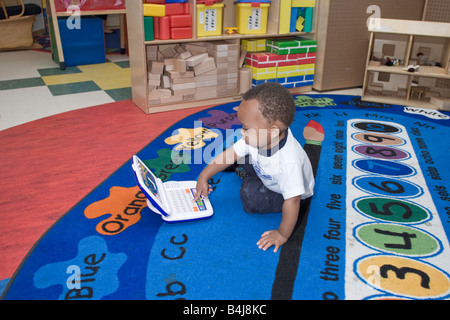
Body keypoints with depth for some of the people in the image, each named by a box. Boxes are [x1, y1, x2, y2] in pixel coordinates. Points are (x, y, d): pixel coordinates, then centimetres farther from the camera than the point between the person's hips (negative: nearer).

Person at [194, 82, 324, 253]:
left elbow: (292, 200, -42)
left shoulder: (288, 162, -48)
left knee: (251, 197, -24)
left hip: (283, 193, -5)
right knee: (240, 154, -5)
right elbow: (230, 154, -16)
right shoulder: (257, 137, -27)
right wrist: (204, 177, -13)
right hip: (266, 173, 6)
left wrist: (283, 234, -32)